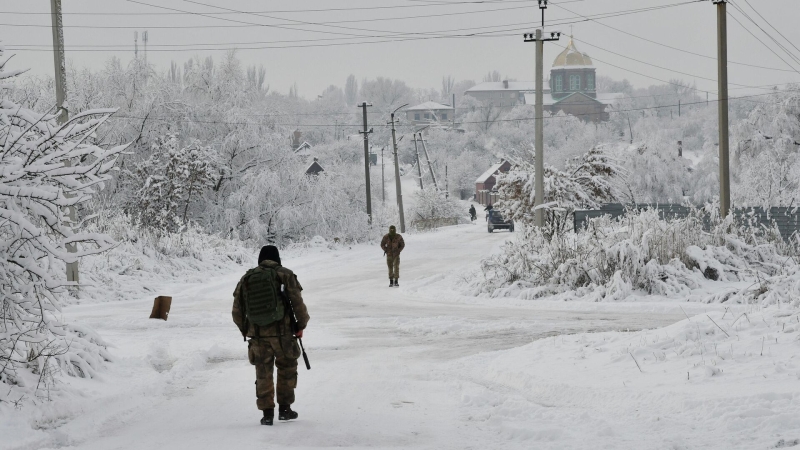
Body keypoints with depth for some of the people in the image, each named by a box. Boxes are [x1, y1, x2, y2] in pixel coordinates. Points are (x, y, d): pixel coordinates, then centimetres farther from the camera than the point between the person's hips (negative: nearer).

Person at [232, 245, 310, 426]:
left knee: (263, 374, 10)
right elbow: (298, 303, -5)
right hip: (282, 333, -2)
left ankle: (267, 413, 6)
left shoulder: (246, 279, 8)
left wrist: (246, 331, 22)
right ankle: (284, 408, 15)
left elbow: (237, 311, 10)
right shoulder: (285, 275, 0)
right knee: (287, 369, 15)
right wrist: (301, 325, 7)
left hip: (257, 335, 2)